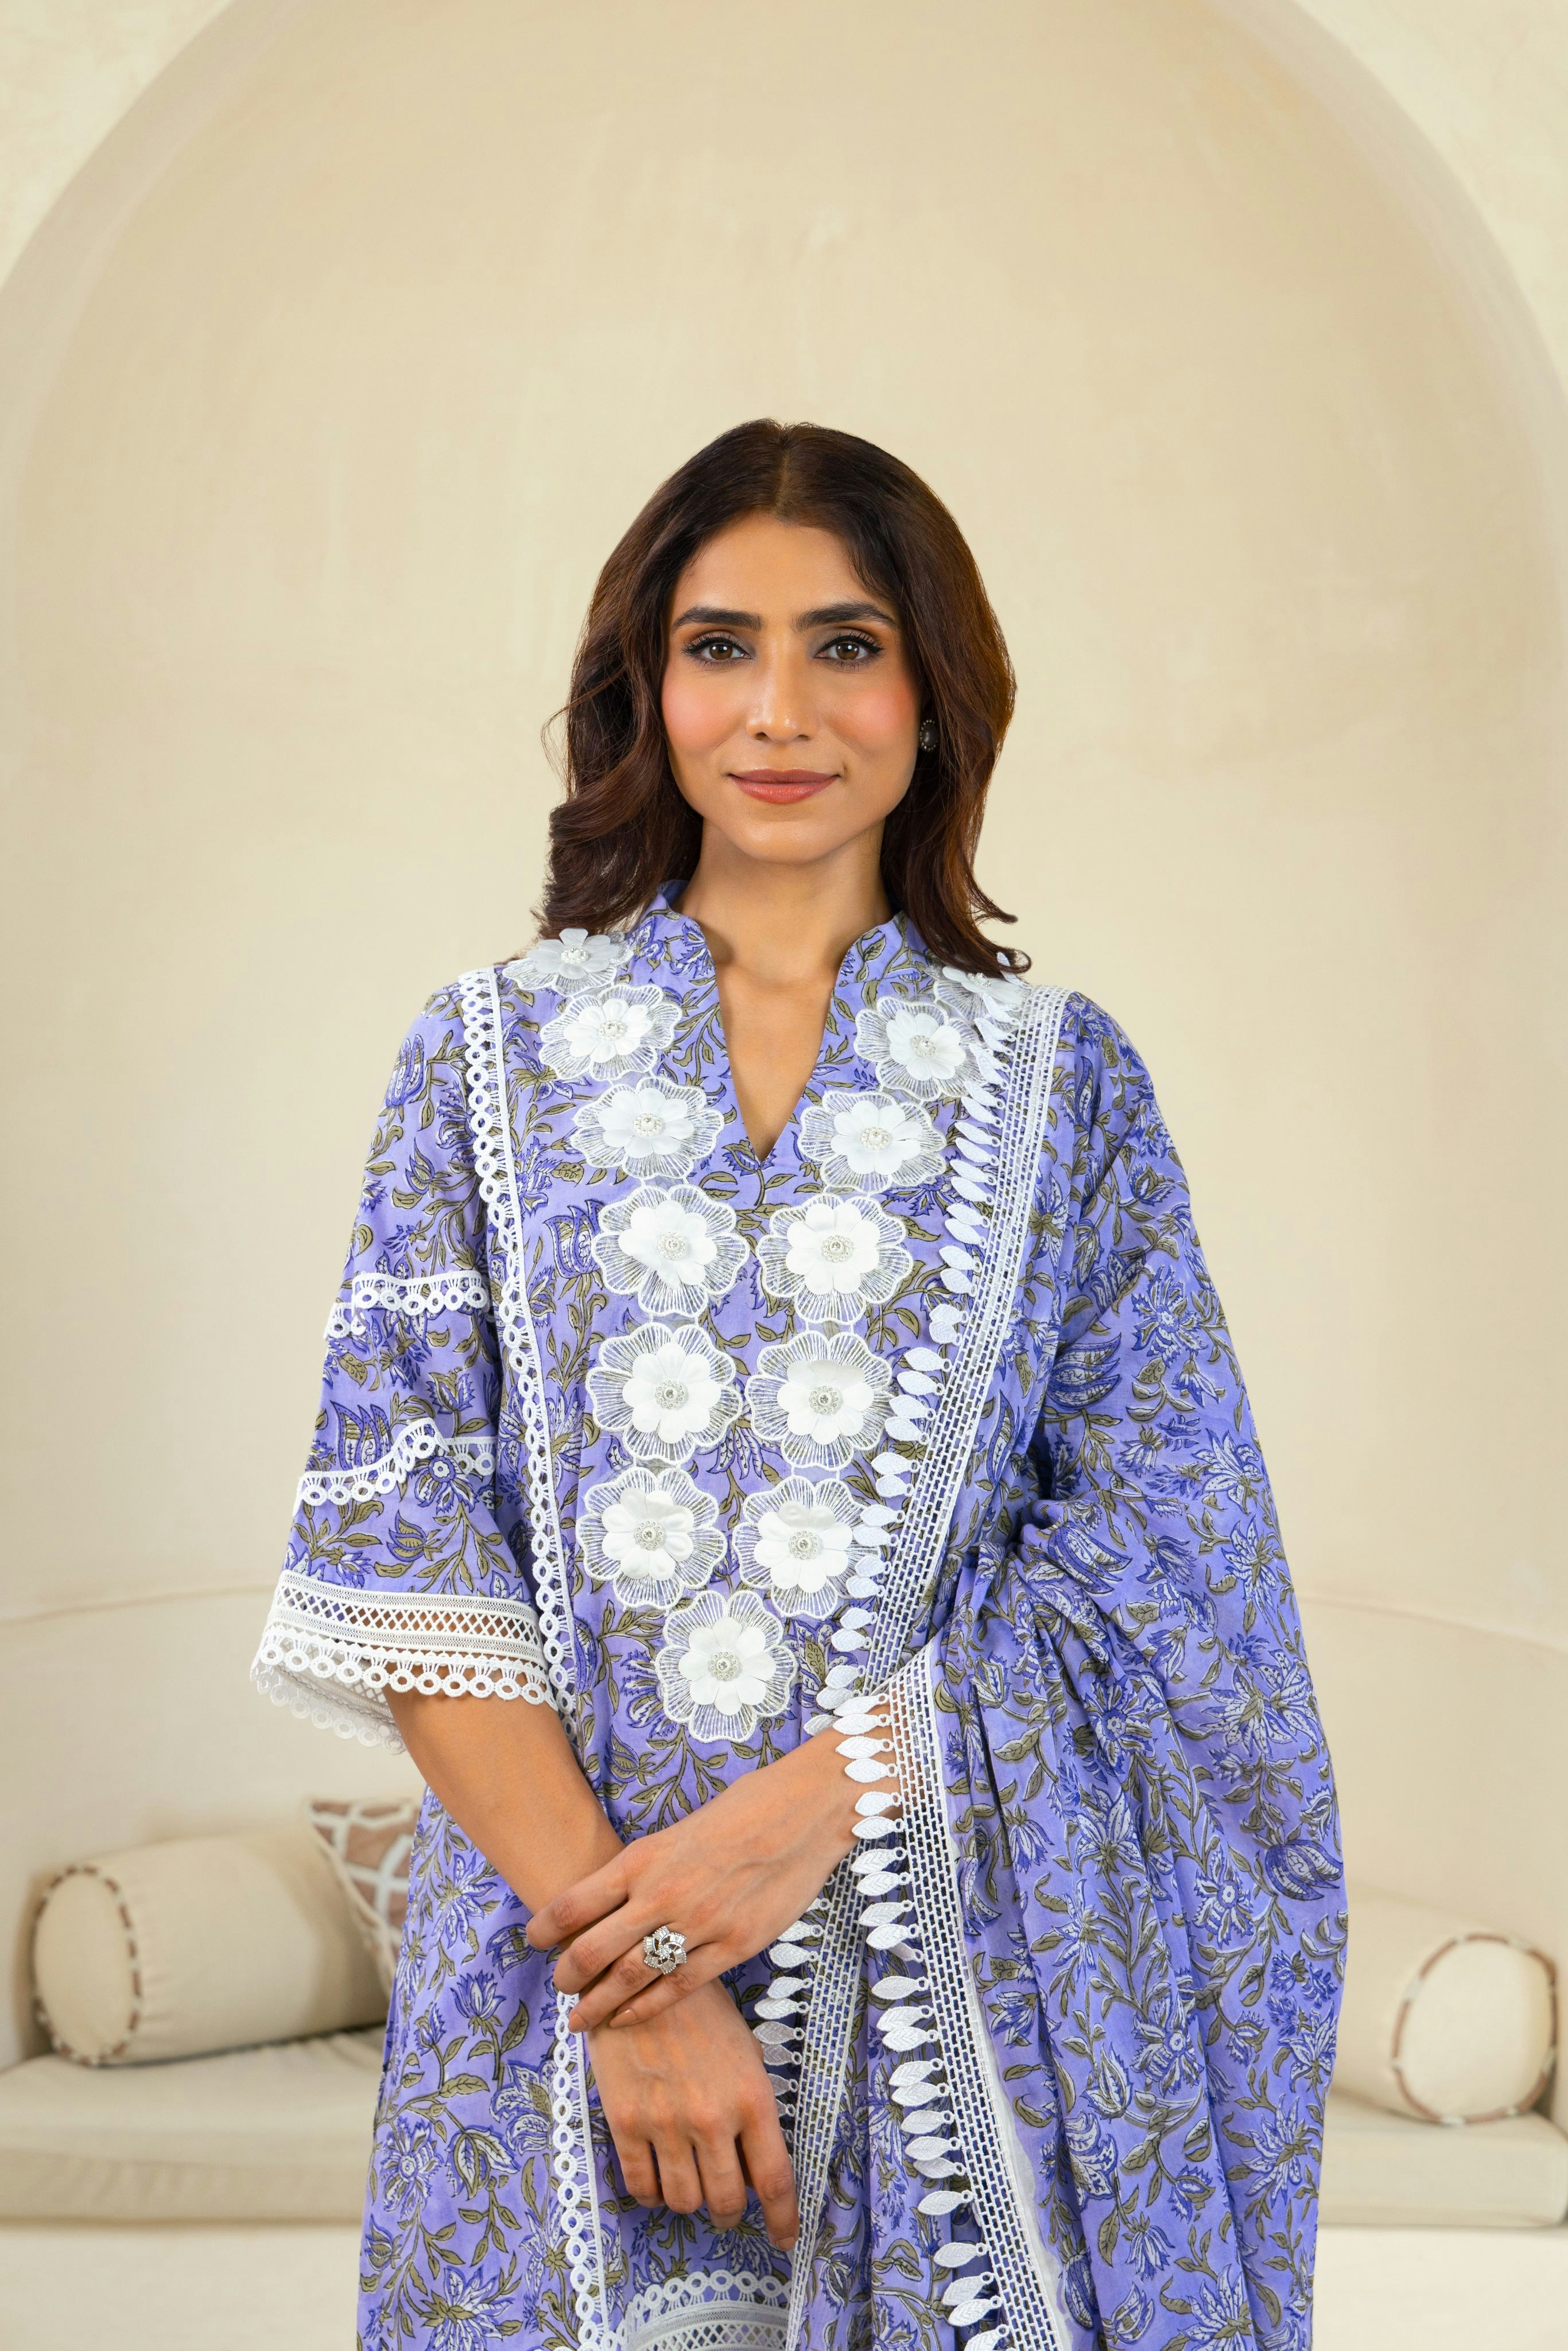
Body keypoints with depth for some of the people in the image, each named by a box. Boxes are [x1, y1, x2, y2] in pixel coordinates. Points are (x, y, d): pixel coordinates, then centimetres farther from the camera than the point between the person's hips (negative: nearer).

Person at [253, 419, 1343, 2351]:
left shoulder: (1059, 1080, 3)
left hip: (965, 1955, 0)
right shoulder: (492, 1054, 3)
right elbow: (409, 1543, -4)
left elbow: (1149, 1555, -3)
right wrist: (609, 1940, -14)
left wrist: (817, 1801, -16)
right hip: (568, 1942, 0)